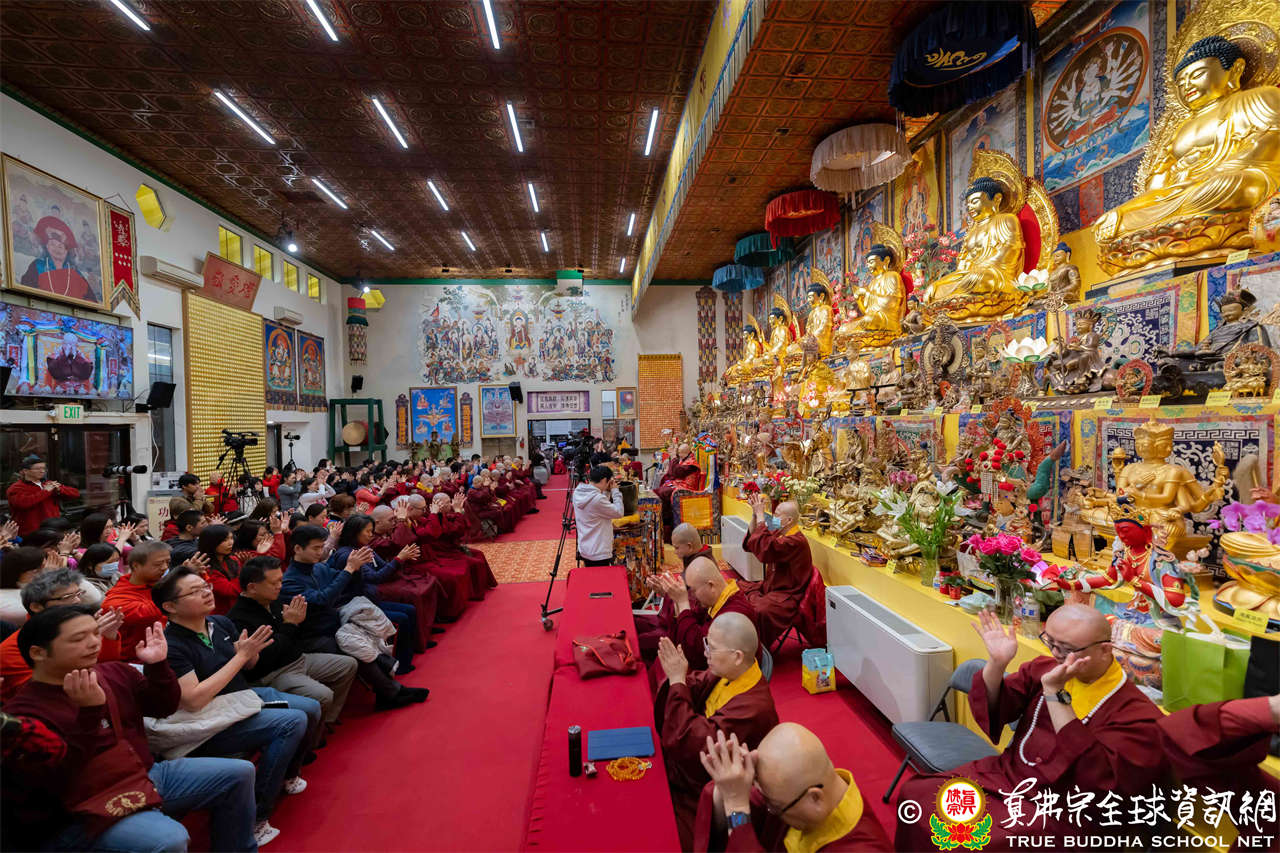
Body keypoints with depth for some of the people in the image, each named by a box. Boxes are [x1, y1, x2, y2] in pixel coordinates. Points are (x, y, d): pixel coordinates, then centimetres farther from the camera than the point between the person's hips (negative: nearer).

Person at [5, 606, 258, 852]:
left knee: (239, 772, 4)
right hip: (85, 815, -7)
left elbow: (164, 707, 10)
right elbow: (59, 784, -25)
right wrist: (88, 714, -35)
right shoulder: (23, 713, -16)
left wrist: (157, 665, -7)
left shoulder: (113, 673, 3)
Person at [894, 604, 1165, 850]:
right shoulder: (1044, 668, 0)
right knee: (915, 793, -6)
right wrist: (997, 662, -18)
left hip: (1054, 814, -5)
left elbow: (1095, 778, -28)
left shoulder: (1137, 714, -14)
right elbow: (990, 711, 0)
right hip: (1001, 774, 6)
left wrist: (1055, 692, -34)